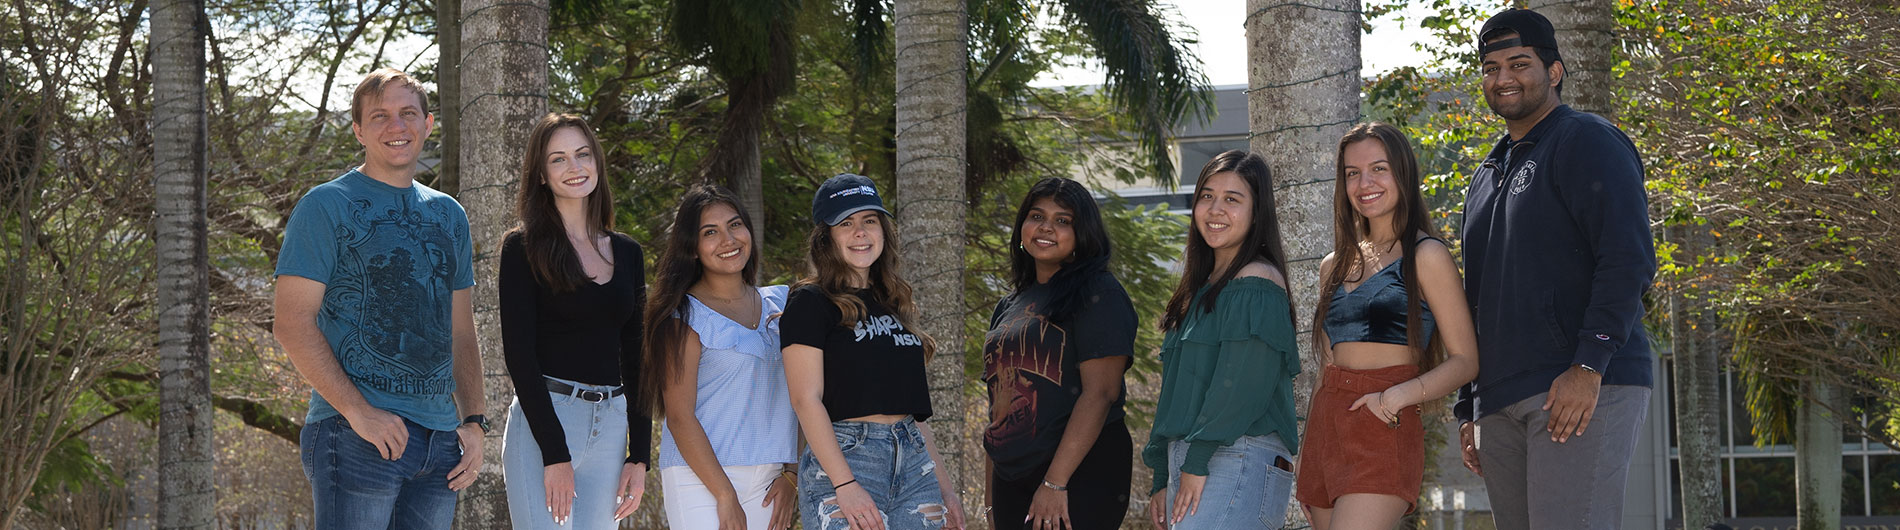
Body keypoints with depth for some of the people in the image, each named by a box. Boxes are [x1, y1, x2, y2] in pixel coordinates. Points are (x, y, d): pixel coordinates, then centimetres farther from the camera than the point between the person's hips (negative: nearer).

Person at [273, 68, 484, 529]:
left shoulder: (448, 215, 18)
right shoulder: (326, 206, -1)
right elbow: (291, 323, -9)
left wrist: (473, 422, 8)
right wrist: (358, 411, -16)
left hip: (439, 438, 6)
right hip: (355, 436, -6)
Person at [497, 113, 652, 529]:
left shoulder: (627, 253, 13)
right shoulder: (524, 248, -1)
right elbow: (519, 354, -8)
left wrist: (639, 455, 7)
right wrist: (554, 454, -15)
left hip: (610, 427, 5)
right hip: (542, 422, -5)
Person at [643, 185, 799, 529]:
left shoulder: (780, 304, 12)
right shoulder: (686, 316, -4)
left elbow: (797, 397, 13)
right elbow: (679, 416, -9)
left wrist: (791, 474, 3)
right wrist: (725, 497, -14)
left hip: (767, 481, 5)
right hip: (700, 479, -5)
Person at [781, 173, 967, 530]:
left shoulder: (894, 304, 19)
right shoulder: (810, 303, -1)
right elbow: (806, 399, -11)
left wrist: (944, 486, 16)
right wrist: (845, 485, -20)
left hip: (913, 458, 6)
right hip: (841, 457, -6)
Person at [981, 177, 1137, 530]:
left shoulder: (1098, 295, -5)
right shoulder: (1009, 307, 16)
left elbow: (1101, 392, -15)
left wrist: (1055, 483, -21)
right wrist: (992, 501, 14)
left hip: (1080, 478, -7)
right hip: (1010, 481, 7)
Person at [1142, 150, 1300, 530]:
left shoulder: (1257, 282, -5)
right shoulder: (1202, 288, 22)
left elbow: (1242, 385, -15)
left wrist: (1198, 461, -15)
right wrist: (1162, 481, 19)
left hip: (1239, 461, -9)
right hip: (1187, 462, 9)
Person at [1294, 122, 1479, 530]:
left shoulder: (1426, 256, -1)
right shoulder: (1335, 266, 18)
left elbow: (1465, 361, -5)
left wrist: (1401, 395, -20)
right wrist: (1306, 457, 17)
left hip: (1384, 431, -6)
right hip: (1325, 428, 6)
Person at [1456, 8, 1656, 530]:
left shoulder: (1586, 141, 0)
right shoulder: (1486, 176, 25)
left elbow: (1628, 260, -12)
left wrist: (1588, 366, -22)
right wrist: (1469, 409, 21)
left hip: (1583, 389, -8)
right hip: (1501, 403, 8)